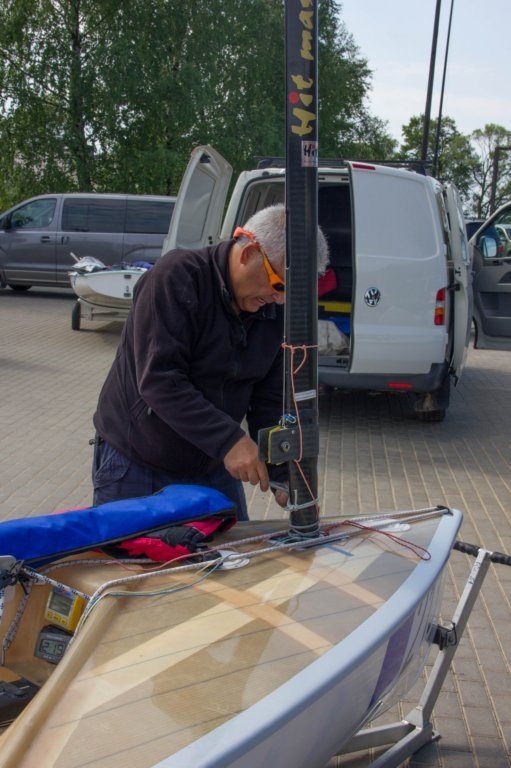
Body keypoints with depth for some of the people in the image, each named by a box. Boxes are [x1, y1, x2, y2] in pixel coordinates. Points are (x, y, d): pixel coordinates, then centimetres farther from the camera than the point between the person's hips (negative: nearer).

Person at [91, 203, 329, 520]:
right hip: (135, 463, -5)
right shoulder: (177, 277, -20)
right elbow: (158, 380, -28)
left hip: (213, 468, 6)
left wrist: (285, 476, -11)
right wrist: (229, 439, -32)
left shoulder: (275, 311, -3)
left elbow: (270, 402, 1)